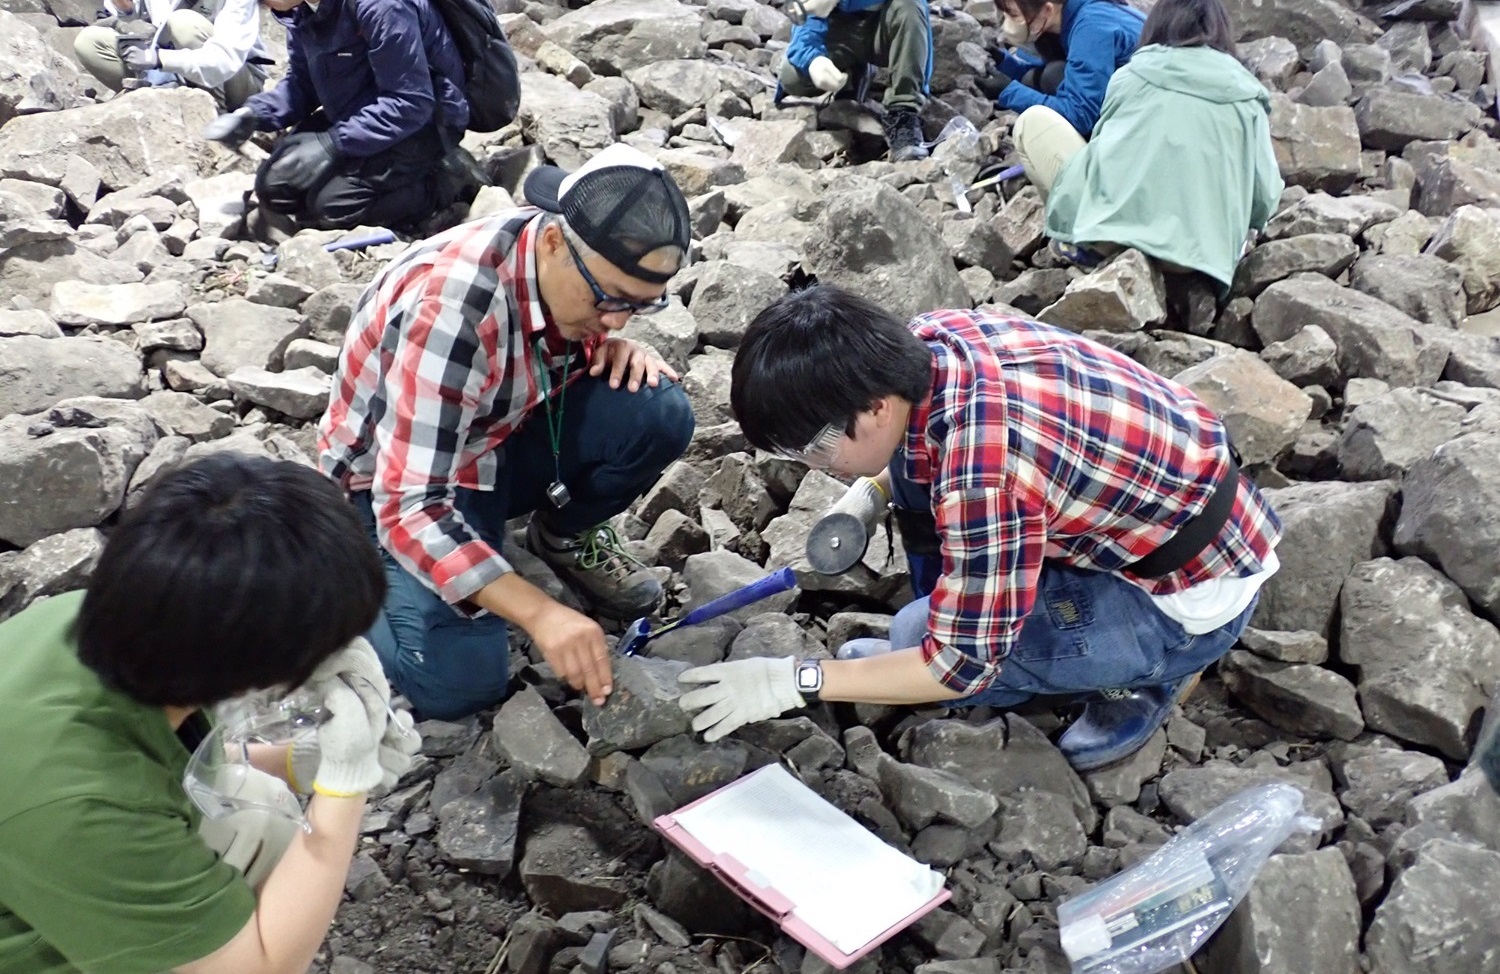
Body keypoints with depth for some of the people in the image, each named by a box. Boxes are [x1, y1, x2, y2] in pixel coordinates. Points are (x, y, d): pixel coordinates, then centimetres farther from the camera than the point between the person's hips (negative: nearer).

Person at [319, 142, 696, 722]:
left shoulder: (592, 269, -15)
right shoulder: (450, 309, -35)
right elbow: (410, 510, -36)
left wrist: (614, 347, -16)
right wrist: (540, 612, -44)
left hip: (503, 436, 6)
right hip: (395, 482, -5)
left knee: (658, 414, -20)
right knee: (459, 684, -24)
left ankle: (565, 537, 8)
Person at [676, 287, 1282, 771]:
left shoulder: (981, 476, -36)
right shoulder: (927, 337, -13)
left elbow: (963, 665, -24)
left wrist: (795, 680, -19)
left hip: (1194, 598, -8)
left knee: (921, 642, -12)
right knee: (912, 464, 0)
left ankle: (1144, 673, 5)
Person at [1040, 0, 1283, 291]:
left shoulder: (1130, 75, 17)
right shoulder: (1247, 97, 17)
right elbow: (1265, 195, 14)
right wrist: (1237, 229, 35)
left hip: (1111, 230, -2)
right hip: (1194, 253, 2)